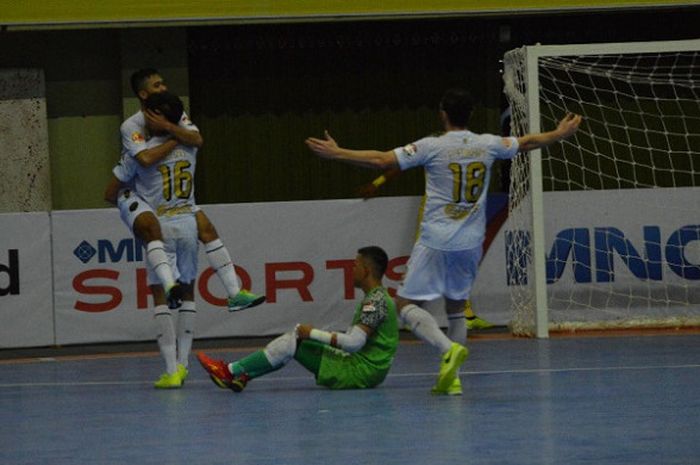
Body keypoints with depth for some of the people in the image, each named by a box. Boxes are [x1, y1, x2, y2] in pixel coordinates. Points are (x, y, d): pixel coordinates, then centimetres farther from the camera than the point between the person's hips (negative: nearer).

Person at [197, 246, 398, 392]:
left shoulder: (376, 301, -17)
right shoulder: (377, 298, 17)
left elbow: (354, 342, -25)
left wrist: (314, 333, -16)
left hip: (363, 371, -10)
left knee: (293, 342, -10)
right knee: (294, 341, 10)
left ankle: (231, 371, -4)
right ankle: (239, 375, 6)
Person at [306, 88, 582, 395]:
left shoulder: (432, 147, -9)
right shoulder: (487, 145, 4)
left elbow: (382, 160, -11)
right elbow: (527, 143, 21)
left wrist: (337, 153, -4)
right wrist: (560, 134, 39)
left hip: (436, 242, -5)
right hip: (471, 243, 5)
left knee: (406, 304, -1)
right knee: (456, 308, 18)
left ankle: (449, 348, -24)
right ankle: (452, 378, 11)